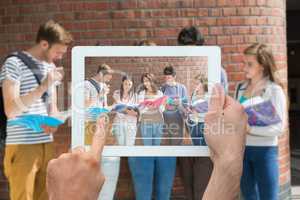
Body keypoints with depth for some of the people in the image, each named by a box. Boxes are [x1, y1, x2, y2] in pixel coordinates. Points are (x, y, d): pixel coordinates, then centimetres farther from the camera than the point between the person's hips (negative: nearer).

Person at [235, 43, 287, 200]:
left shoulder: (274, 90, -9)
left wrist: (250, 129, -23)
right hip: (242, 149, 5)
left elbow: (279, 127, -15)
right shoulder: (240, 88, 6)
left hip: (265, 151, -5)